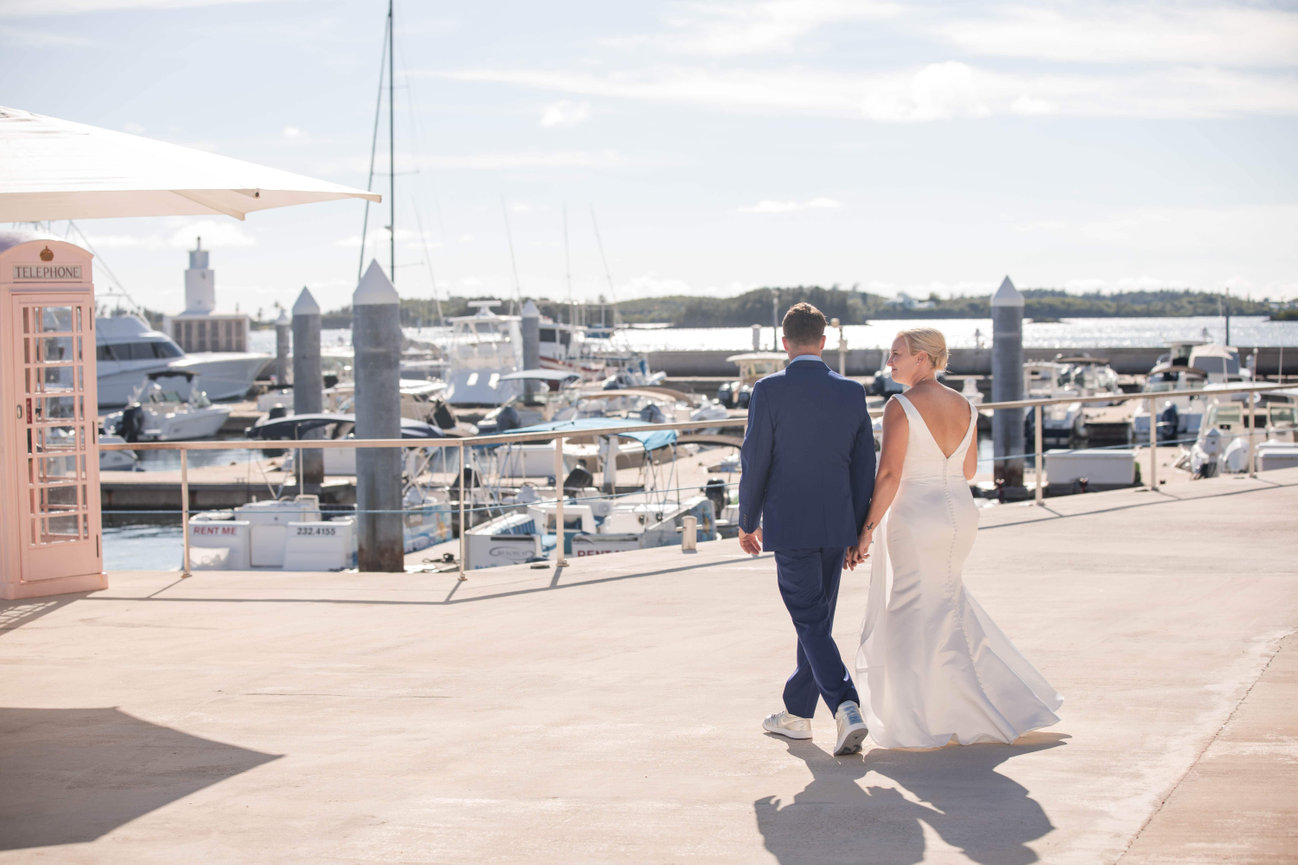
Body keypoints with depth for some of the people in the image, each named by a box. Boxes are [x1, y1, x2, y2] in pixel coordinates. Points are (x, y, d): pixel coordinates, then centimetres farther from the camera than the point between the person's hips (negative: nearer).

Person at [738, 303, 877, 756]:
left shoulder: (769, 391, -10)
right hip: (837, 525, 5)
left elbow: (754, 462, -7)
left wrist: (748, 522, 6)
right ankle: (796, 714, 27)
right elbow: (864, 466, 4)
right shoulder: (852, 392, 2)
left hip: (789, 527, -4)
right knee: (818, 620, 16)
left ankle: (846, 708, -20)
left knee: (811, 625, -3)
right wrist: (859, 532, 12)